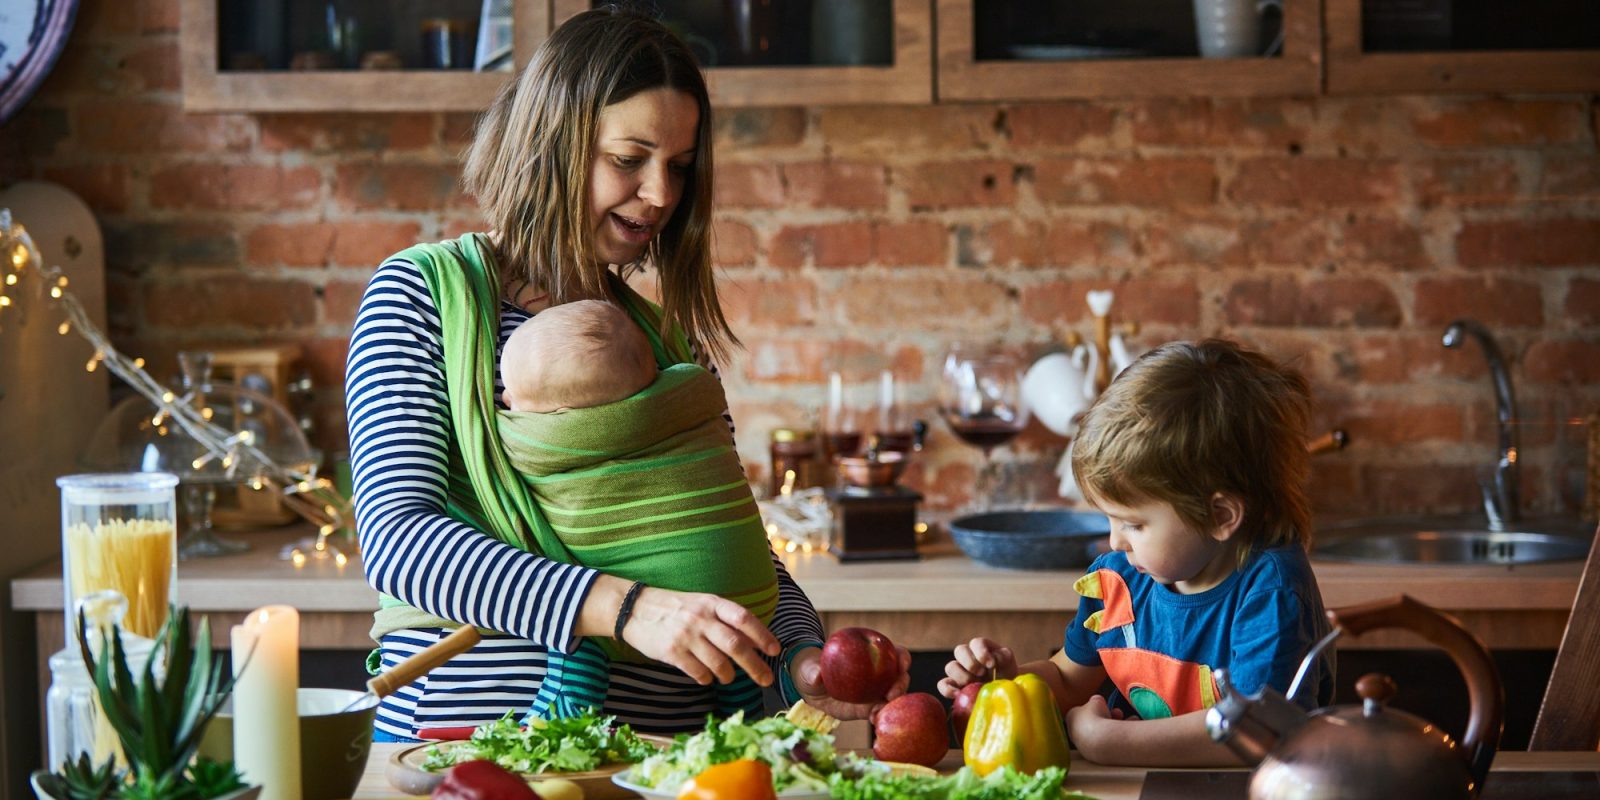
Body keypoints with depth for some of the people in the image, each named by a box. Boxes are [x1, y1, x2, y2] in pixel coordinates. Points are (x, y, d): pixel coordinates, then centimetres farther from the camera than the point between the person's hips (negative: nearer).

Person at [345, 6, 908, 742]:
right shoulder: (425, 294, 0)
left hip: (659, 755, 3)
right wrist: (624, 608, -25)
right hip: (463, 732, -3)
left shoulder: (671, 340, 15)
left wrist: (801, 658, -7)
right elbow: (396, 540, -13)